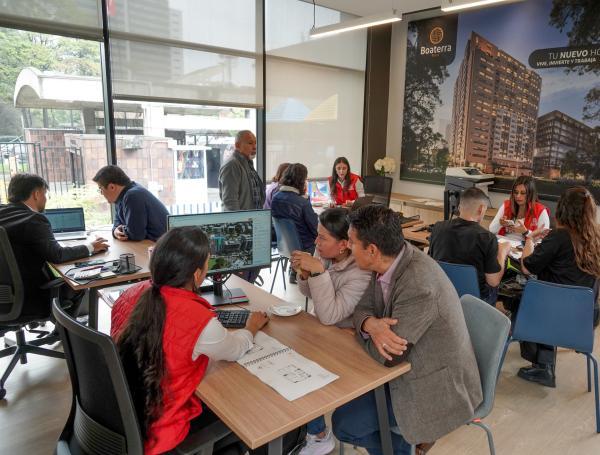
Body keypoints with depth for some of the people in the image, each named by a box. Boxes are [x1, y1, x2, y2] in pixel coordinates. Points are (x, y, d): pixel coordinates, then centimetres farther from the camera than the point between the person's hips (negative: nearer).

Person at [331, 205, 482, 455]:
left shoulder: (419, 285, -34)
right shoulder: (390, 262, -9)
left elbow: (385, 355, -28)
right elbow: (363, 308, -2)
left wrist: (368, 328, -10)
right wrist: (370, 324, -24)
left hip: (435, 385, -8)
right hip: (409, 365, 8)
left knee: (344, 423, -6)